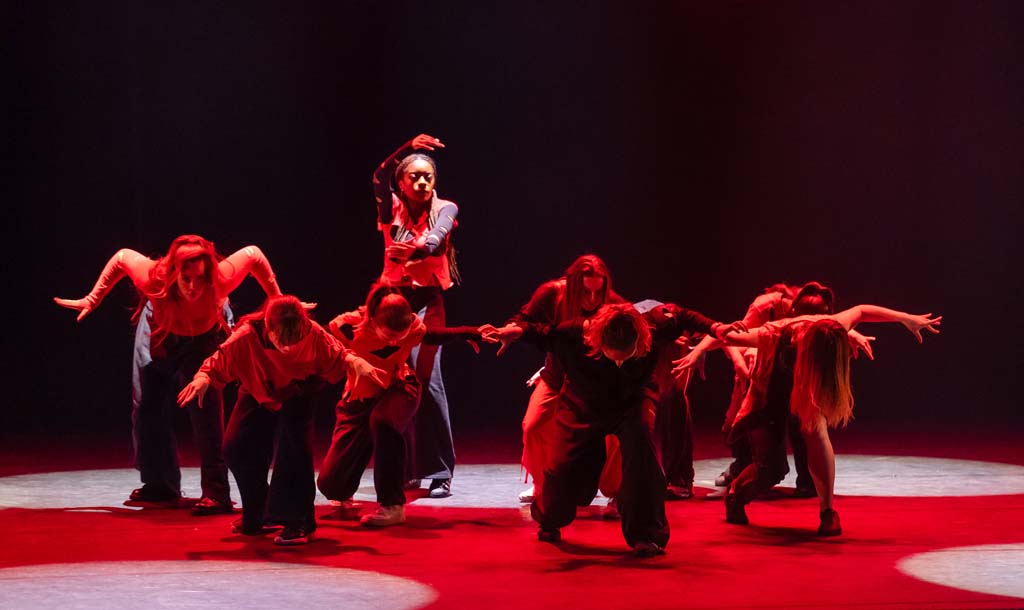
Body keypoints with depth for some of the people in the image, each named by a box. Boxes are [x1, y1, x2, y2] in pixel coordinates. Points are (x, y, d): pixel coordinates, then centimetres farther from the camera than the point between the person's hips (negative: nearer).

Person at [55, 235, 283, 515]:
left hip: (205, 335, -2)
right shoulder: (153, 279, -39)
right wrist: (92, 300, -13)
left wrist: (277, 300, -14)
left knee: (204, 403, -20)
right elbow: (121, 257, -18)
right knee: (148, 405, 6)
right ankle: (160, 486, 23)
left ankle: (216, 492, -18)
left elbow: (253, 254, -22)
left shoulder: (222, 278, -41)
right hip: (160, 330, 2)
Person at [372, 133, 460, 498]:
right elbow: (379, 177, -14)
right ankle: (401, 468, 12)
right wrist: (407, 149, -29)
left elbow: (436, 239, -20)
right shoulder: (392, 208, 6)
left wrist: (411, 249, -42)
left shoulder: (445, 209, 1)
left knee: (427, 380, -15)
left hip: (427, 300, -3)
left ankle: (440, 472, -13)